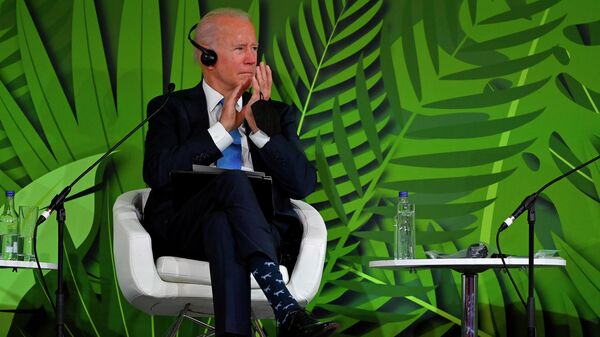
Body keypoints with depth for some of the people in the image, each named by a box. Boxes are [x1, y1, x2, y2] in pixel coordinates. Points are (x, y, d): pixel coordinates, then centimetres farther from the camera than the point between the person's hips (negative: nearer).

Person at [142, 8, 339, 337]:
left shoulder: (277, 114, 22)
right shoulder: (172, 109, 16)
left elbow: (304, 184, 6)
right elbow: (156, 173, -5)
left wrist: (261, 127, -2)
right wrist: (223, 129, -3)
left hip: (262, 232, 2)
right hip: (184, 230, -1)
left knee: (224, 227, -37)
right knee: (234, 180, -35)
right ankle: (286, 310, -51)